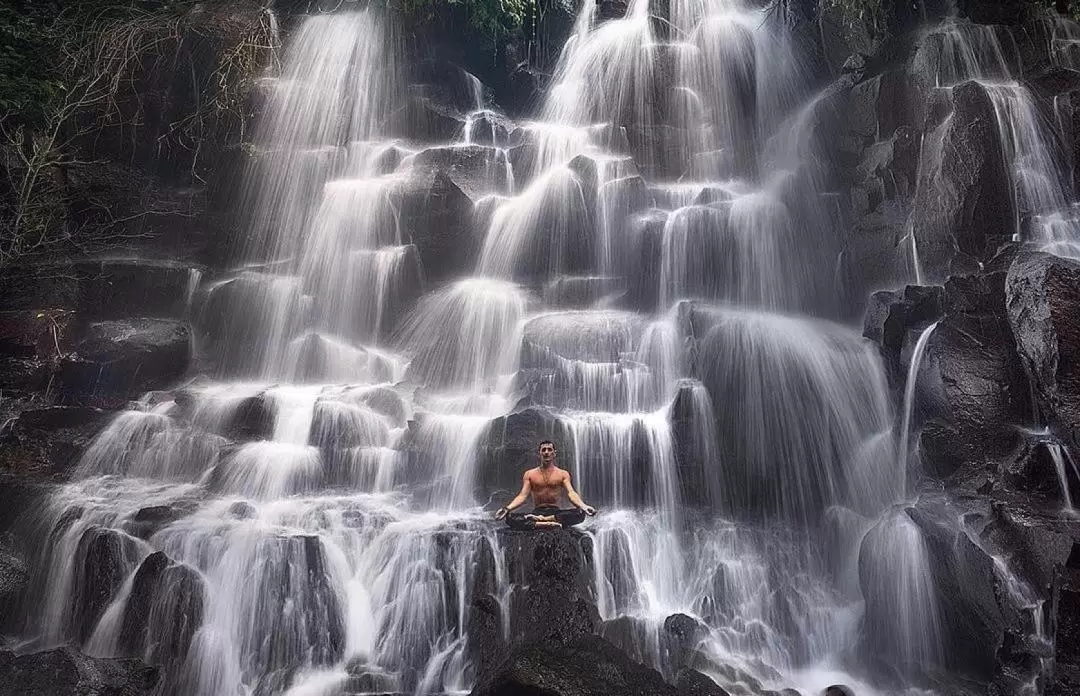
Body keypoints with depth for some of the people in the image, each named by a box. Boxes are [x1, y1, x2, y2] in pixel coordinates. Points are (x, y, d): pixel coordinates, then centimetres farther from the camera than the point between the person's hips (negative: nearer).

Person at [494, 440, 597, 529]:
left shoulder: (563, 474, 9)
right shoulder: (529, 474, 10)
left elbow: (571, 493, -5)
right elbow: (523, 496, 0)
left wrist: (583, 506, -28)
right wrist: (507, 508, -19)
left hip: (556, 511, 0)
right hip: (537, 511, 0)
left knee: (580, 514, -32)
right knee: (510, 518, -30)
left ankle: (539, 520, -31)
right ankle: (549, 524, -38)